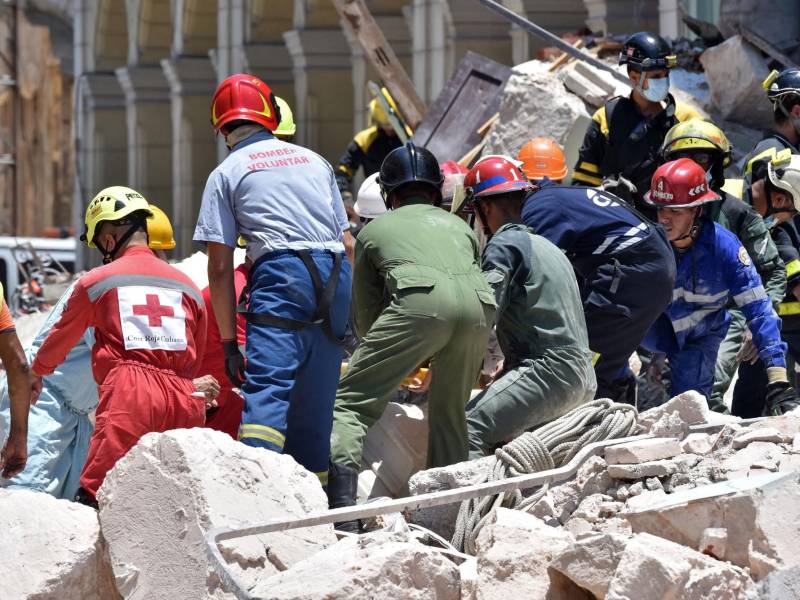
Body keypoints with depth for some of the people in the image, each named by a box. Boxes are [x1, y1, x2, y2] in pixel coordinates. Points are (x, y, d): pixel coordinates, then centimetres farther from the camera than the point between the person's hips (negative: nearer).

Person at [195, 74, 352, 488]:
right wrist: (347, 320, 27)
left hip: (282, 272, -5)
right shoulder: (314, 160, 24)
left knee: (266, 389, -18)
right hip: (336, 275, 5)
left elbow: (220, 268, 5)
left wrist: (229, 342, 8)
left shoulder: (226, 173, 11)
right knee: (314, 404, 12)